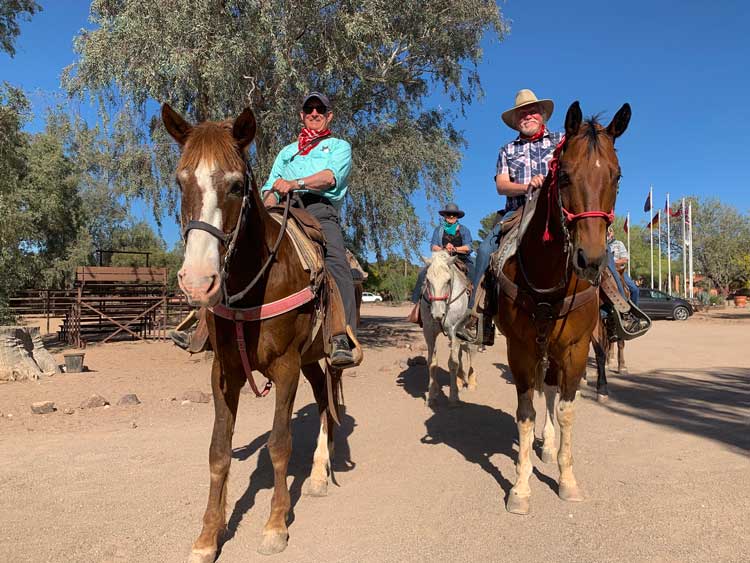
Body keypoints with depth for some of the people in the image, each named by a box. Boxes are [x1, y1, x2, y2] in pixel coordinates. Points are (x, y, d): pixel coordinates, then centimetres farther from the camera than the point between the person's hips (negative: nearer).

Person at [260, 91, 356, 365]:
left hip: (320, 211, -4)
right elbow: (271, 187, 26)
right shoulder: (287, 151, 37)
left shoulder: (340, 146, 22)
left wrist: (295, 184, -15)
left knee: (336, 261, -31)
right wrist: (269, 203, 1)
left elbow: (331, 176, 1)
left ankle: (343, 340, -41)